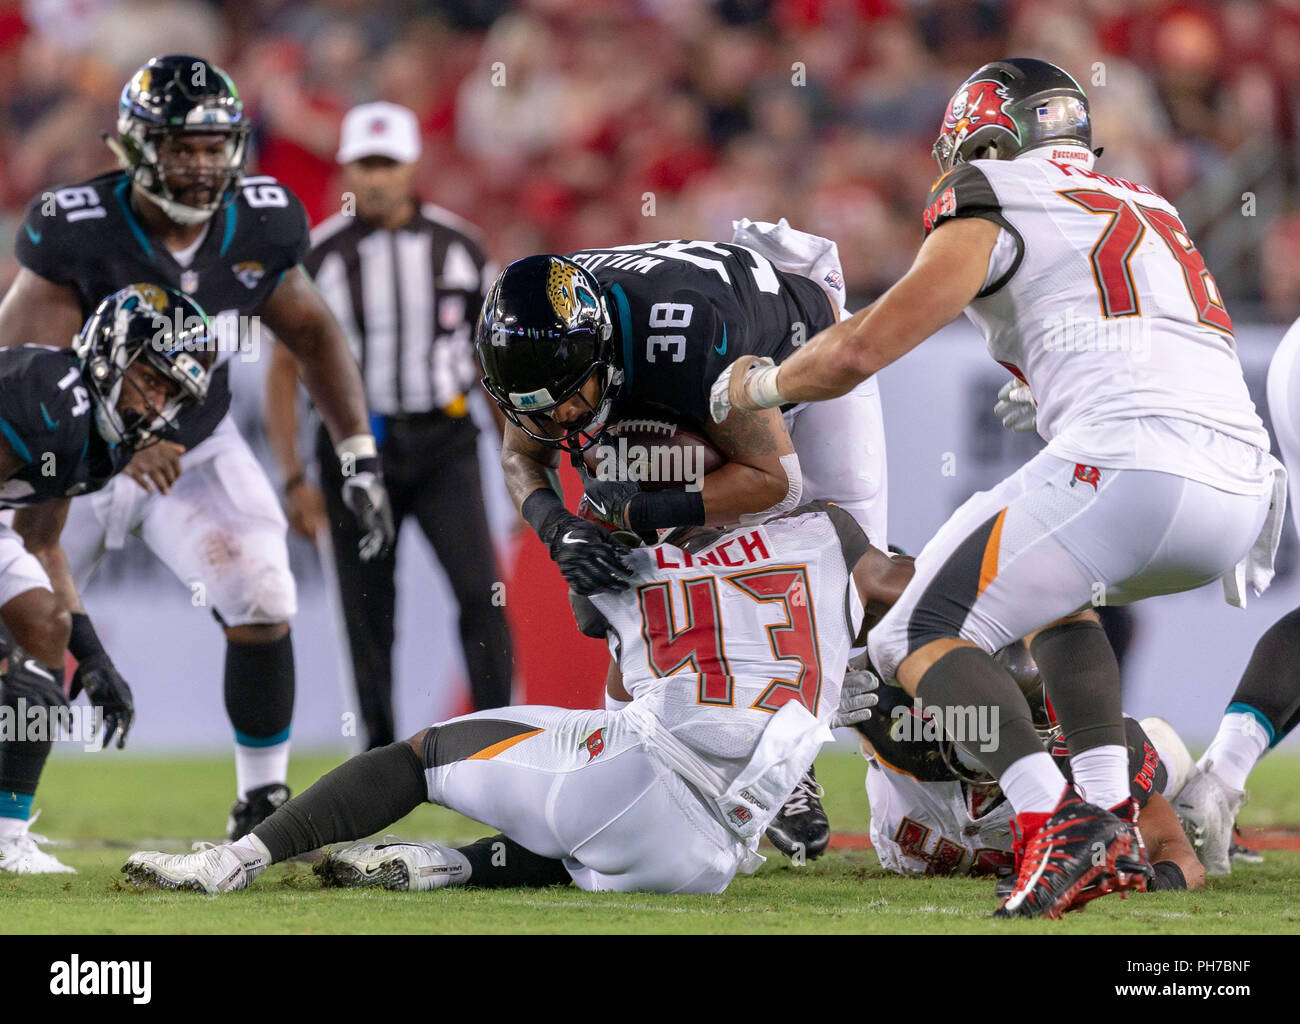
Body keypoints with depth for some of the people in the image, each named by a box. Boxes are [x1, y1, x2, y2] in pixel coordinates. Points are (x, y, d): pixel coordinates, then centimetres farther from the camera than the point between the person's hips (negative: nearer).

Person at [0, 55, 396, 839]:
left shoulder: (255, 230, -13)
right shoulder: (78, 235, -27)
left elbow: (314, 335, 3)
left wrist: (360, 455, -4)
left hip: (197, 454, 2)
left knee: (263, 610, -16)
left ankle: (263, 800, 0)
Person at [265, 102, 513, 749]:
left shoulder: (458, 247, 2)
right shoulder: (320, 257, -2)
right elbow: (284, 370, 2)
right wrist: (294, 479, -3)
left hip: (442, 442, 0)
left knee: (480, 592, -15)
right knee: (369, 617, 3)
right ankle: (381, 755, 15)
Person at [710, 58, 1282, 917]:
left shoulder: (993, 211, 9)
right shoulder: (1147, 209, 31)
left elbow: (859, 351, 2)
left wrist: (756, 386, 20)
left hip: (1130, 460, -7)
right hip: (1243, 489, 7)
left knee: (921, 637, 4)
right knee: (1051, 586, 34)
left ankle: (1060, 826, -19)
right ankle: (1115, 822, 16)